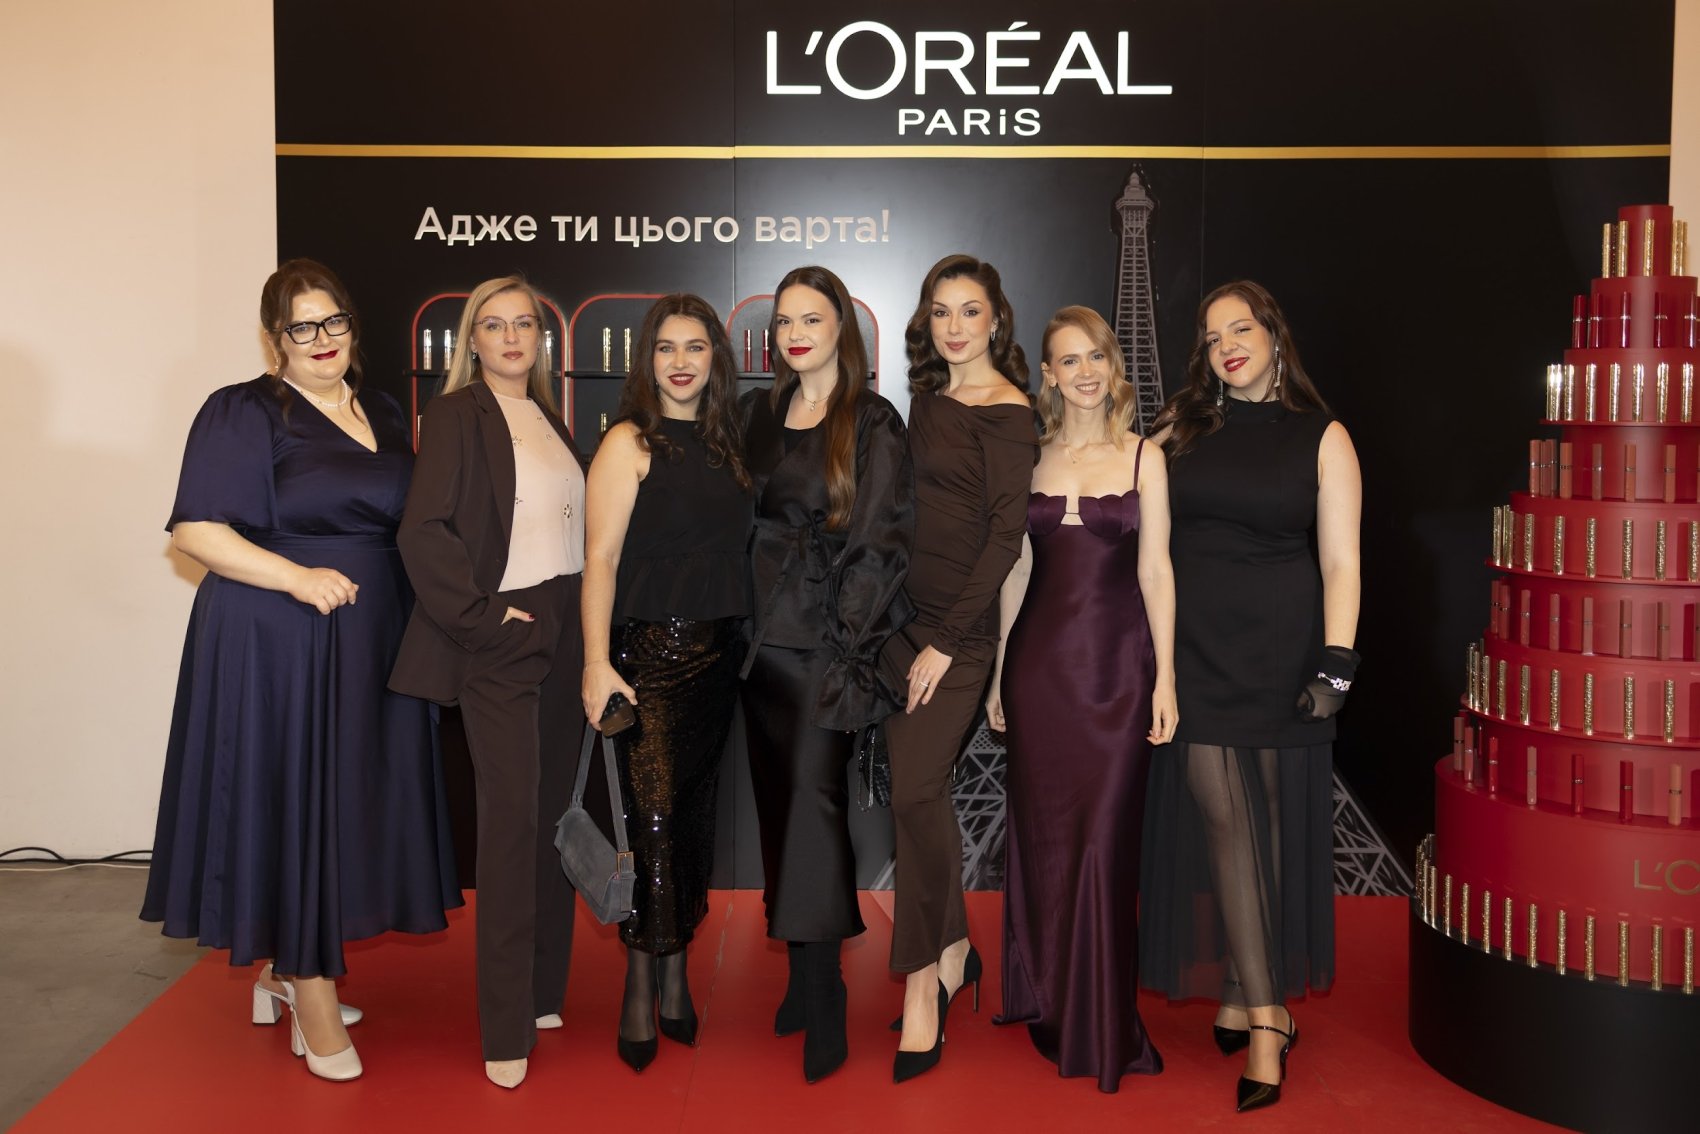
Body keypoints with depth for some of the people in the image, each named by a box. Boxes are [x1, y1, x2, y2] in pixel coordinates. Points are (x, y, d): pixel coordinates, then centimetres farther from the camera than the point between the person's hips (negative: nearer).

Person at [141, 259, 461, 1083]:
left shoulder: (383, 415, 13)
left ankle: (284, 970, 30)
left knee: (350, 804, 11)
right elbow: (195, 531, -13)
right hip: (277, 645, -6)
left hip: (368, 645, 7)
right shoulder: (243, 413, -6)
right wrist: (298, 577, -22)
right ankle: (315, 1006, 11)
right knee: (294, 803, -1)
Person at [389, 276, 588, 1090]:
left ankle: (544, 990, 25)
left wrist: (588, 625, 9)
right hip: (501, 641, -7)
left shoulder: (547, 418, 15)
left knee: (554, 815, 11)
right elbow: (423, 533, -14)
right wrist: (484, 616, -14)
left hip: (564, 633, 7)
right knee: (512, 819, -5)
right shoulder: (456, 414, -5)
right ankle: (507, 1030, 5)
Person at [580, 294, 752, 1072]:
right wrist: (597, 662, -19)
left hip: (719, 652, 6)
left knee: (695, 815, 11)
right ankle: (641, 990, 6)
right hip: (649, 652, -6)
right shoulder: (629, 443, -5)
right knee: (653, 818, -7)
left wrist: (741, 641, 6)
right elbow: (600, 558, -11)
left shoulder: (723, 443, 13)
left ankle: (677, 977, 22)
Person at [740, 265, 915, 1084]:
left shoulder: (872, 423, -4)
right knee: (777, 798, 9)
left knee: (813, 797, -9)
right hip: (764, 632, 6)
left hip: (827, 637, -6)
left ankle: (822, 1003, -2)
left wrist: (847, 646, -15)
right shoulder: (760, 412, 12)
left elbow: (880, 541, -9)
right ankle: (802, 974, 21)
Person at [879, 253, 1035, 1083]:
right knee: (918, 786, 9)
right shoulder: (928, 398, 13)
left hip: (963, 625, -7)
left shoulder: (1008, 413, -9)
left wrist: (947, 642, -15)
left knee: (914, 787, -12)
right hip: (904, 611, 7)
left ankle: (922, 980, 0)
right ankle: (954, 952, 24)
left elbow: (1006, 536, -13)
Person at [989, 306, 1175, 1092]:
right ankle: (1045, 1002, 26)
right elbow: (1016, 569, 10)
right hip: (1041, 662, 2)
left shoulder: (1143, 457, 2)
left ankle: (1104, 1024, 16)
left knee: (1104, 840, 1)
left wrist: (1165, 678, -5)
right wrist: (997, 671, 8)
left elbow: (1154, 570, -1)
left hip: (1117, 663, -2)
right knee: (1042, 834, 9)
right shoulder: (1029, 457, 8)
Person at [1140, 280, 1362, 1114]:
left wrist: (1335, 664, -11)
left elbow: (1339, 562, -3)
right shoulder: (1182, 428, 8)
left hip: (1279, 654, -1)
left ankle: (1245, 995, 19)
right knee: (1222, 823, -4)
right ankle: (1266, 1021, 4)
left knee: (1271, 826, 5)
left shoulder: (1321, 437, 2)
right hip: (1196, 652, 1)